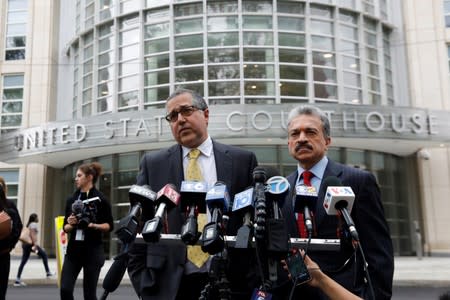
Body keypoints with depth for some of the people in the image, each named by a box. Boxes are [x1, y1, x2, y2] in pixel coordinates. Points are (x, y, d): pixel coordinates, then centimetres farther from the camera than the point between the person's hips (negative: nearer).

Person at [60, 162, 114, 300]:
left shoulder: (100, 199, -5)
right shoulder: (71, 199, 10)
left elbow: (109, 225, -3)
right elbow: (66, 227, 14)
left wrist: (93, 225, -20)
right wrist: (70, 224, -8)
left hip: (93, 251, -4)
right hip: (73, 250, 5)